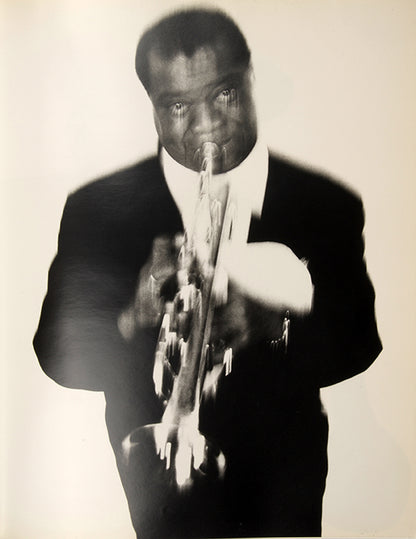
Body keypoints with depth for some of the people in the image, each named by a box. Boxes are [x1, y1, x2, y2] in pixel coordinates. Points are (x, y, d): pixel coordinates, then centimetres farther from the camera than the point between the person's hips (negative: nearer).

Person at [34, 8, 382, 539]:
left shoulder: (328, 205, -11)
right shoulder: (96, 209, -14)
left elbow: (358, 344, -9)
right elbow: (59, 354, -13)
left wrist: (278, 330, -30)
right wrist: (133, 322, -34)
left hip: (285, 472, 2)